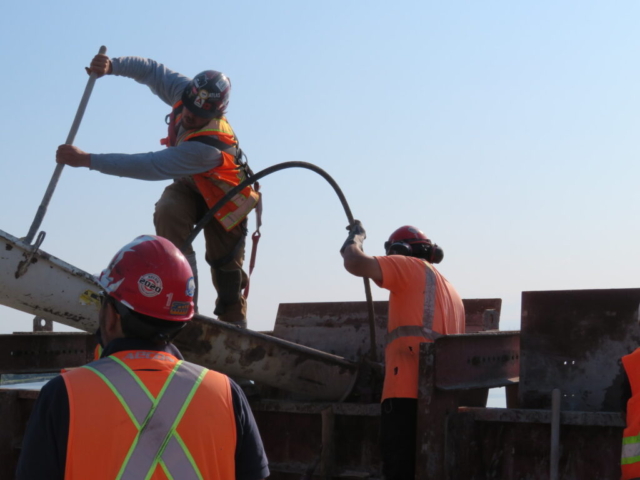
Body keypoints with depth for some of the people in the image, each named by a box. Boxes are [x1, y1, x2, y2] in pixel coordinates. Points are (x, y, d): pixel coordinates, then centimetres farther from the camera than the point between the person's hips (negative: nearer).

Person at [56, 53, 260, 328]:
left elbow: (150, 167, -45)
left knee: (226, 264, 4)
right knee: (167, 212, -28)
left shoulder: (208, 147, -43)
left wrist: (87, 160, -46)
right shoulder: (181, 90, -25)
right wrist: (112, 65, -32)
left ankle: (235, 321, 32)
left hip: (221, 196, -5)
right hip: (187, 187, 5)